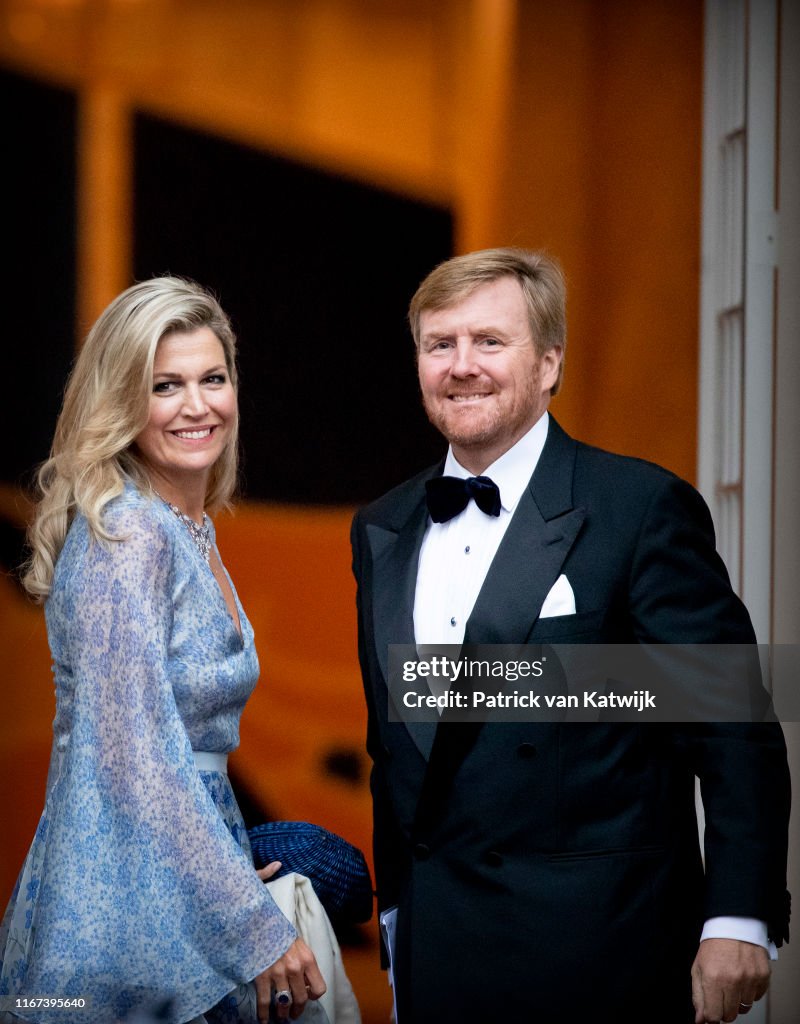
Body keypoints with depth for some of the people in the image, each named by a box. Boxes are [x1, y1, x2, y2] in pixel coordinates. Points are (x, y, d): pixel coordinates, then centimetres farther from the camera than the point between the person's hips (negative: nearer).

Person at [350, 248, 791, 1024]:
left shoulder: (642, 508, -8)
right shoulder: (380, 530, 10)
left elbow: (733, 728, -10)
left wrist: (738, 921, -14)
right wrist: (396, 904, 15)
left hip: (600, 952, -5)